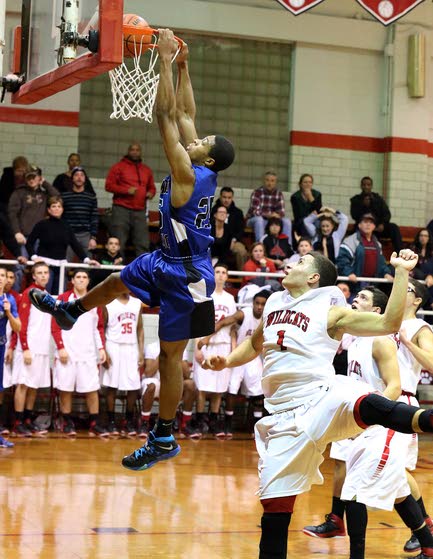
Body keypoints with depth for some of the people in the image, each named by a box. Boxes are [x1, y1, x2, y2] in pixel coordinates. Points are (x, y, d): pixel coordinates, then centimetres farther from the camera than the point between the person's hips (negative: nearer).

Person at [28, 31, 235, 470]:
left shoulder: (189, 175, -23)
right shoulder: (200, 172, 0)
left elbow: (167, 115, -25)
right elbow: (185, 114, 9)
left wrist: (165, 61, -22)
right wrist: (182, 65, 9)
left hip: (186, 275, -10)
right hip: (167, 261, 10)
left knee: (170, 354, -4)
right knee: (117, 282, 31)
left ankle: (164, 440, 3)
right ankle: (69, 311, 61)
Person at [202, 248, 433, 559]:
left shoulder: (331, 312, 2)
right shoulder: (274, 304, 18)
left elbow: (389, 323, -7)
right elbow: (255, 344, 37)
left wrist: (401, 272, -12)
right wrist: (225, 362, 20)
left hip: (322, 398, -6)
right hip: (285, 417, 6)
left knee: (366, 405, -41)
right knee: (275, 504, 4)